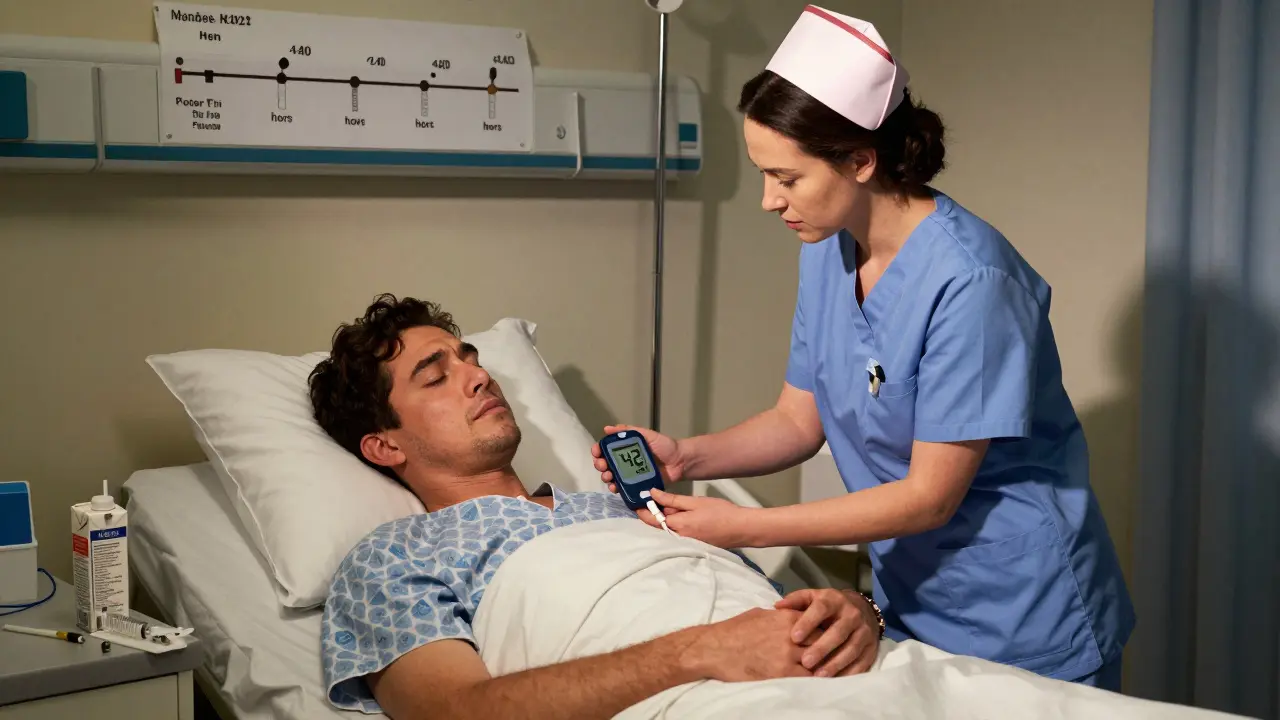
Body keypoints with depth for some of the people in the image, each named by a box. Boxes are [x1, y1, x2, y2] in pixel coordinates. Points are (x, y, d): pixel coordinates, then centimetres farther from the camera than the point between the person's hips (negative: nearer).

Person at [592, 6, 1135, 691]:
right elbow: (798, 420, 6)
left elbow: (929, 495, -22)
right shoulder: (825, 254, -1)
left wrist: (741, 527, -22)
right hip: (911, 607, 7)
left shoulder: (968, 280, -25)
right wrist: (685, 455, -12)